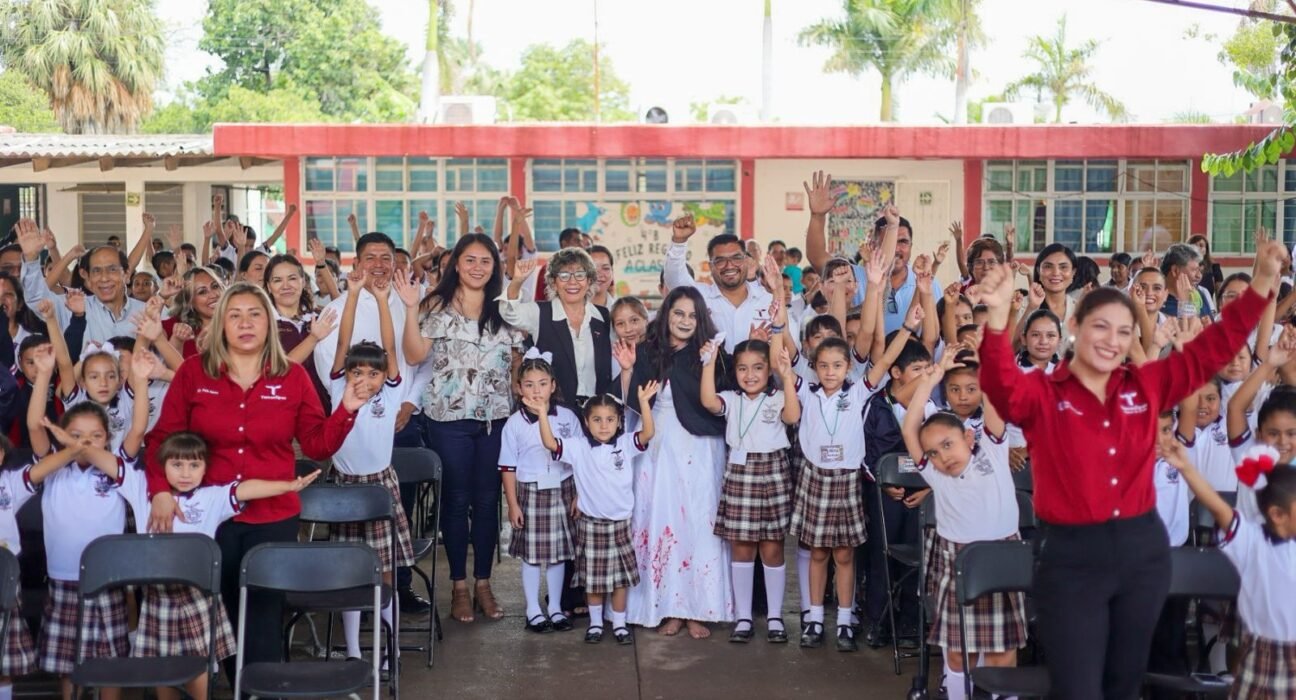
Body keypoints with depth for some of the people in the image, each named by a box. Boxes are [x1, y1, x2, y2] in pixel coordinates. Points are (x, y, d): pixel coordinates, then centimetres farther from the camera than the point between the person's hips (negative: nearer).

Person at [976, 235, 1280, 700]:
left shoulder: (1146, 386, 5)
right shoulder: (1042, 394, -8)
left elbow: (1213, 349, 8)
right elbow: (1002, 385, -28)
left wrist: (1263, 280, 1)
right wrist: (998, 317, -45)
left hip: (1144, 549, 5)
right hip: (1072, 557, -4)